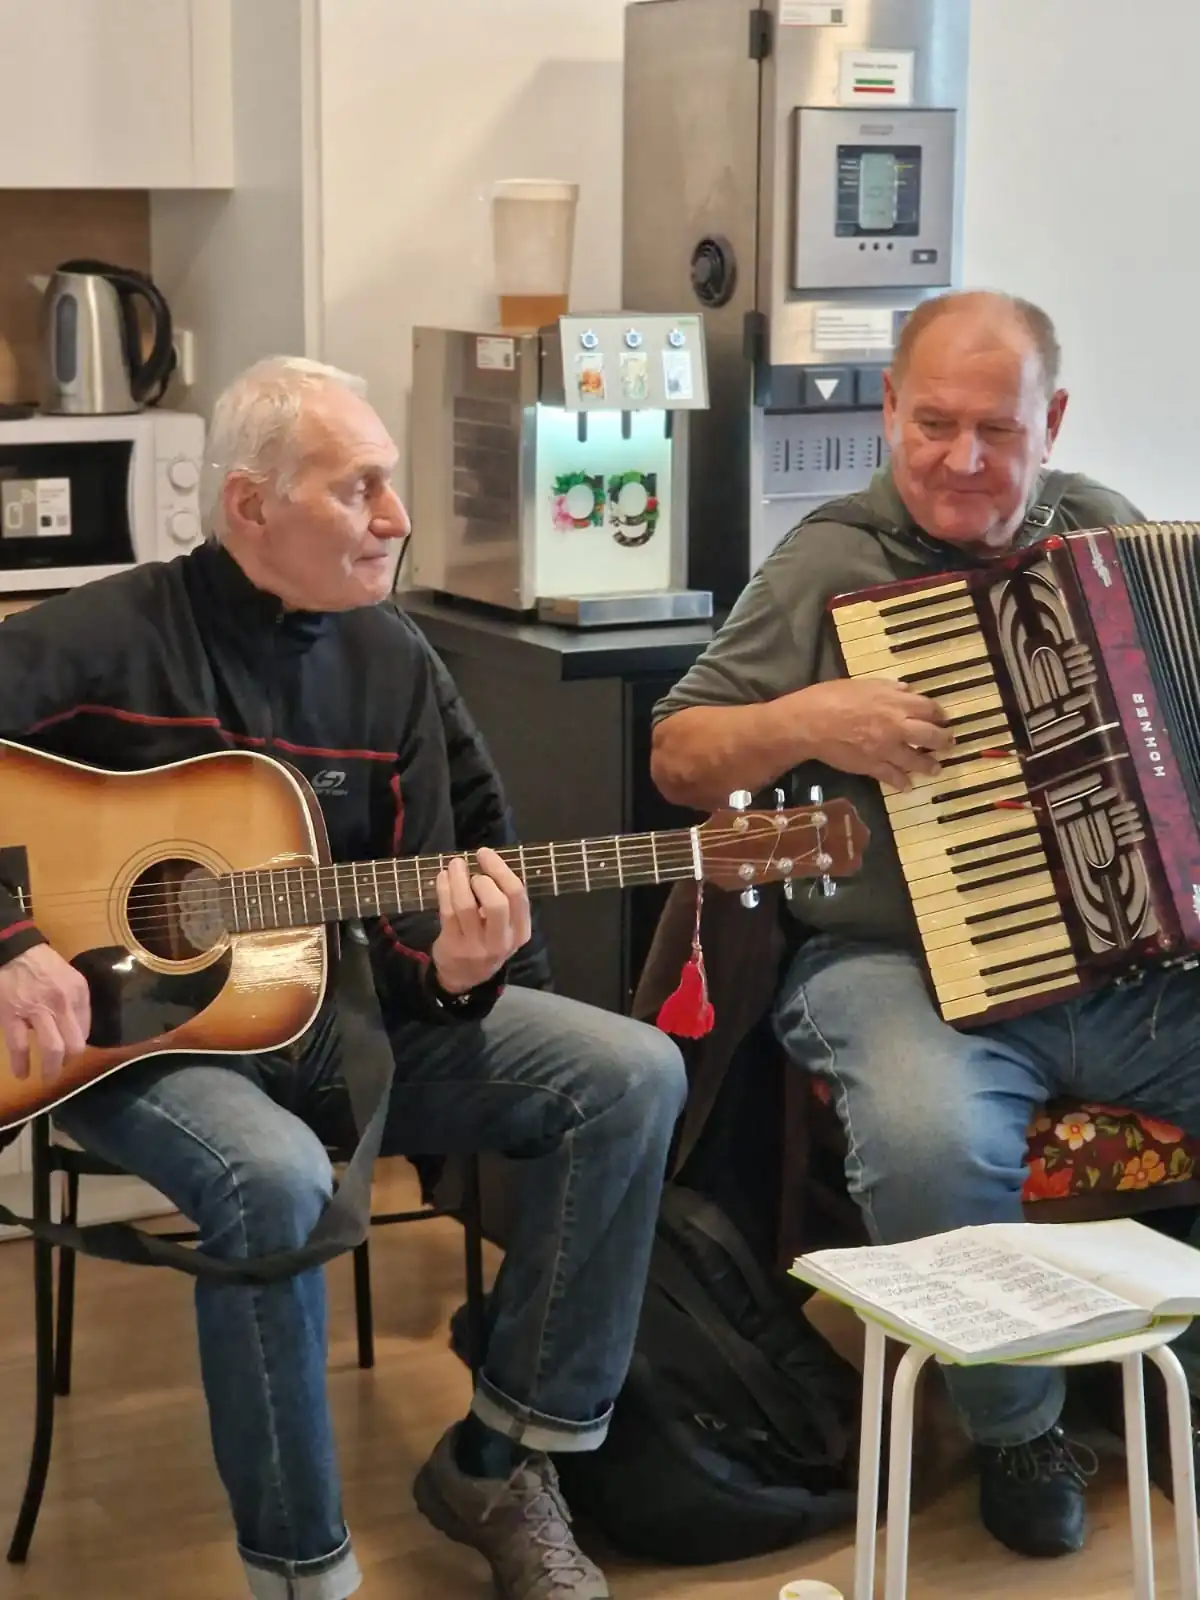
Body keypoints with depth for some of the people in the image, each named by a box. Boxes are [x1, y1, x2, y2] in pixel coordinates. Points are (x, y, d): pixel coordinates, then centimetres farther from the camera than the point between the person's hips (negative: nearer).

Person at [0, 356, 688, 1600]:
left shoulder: (391, 662, 3)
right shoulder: (104, 639, -12)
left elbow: (412, 907, 2)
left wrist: (453, 966, -21)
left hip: (343, 1008, 6)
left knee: (633, 1076, -10)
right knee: (275, 1176, -38)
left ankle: (499, 1464, -2)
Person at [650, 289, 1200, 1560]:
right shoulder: (830, 563, 0)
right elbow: (676, 760, 1)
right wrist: (809, 720, -16)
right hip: (908, 967, -4)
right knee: (933, 1141, -35)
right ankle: (1016, 1428, -6)